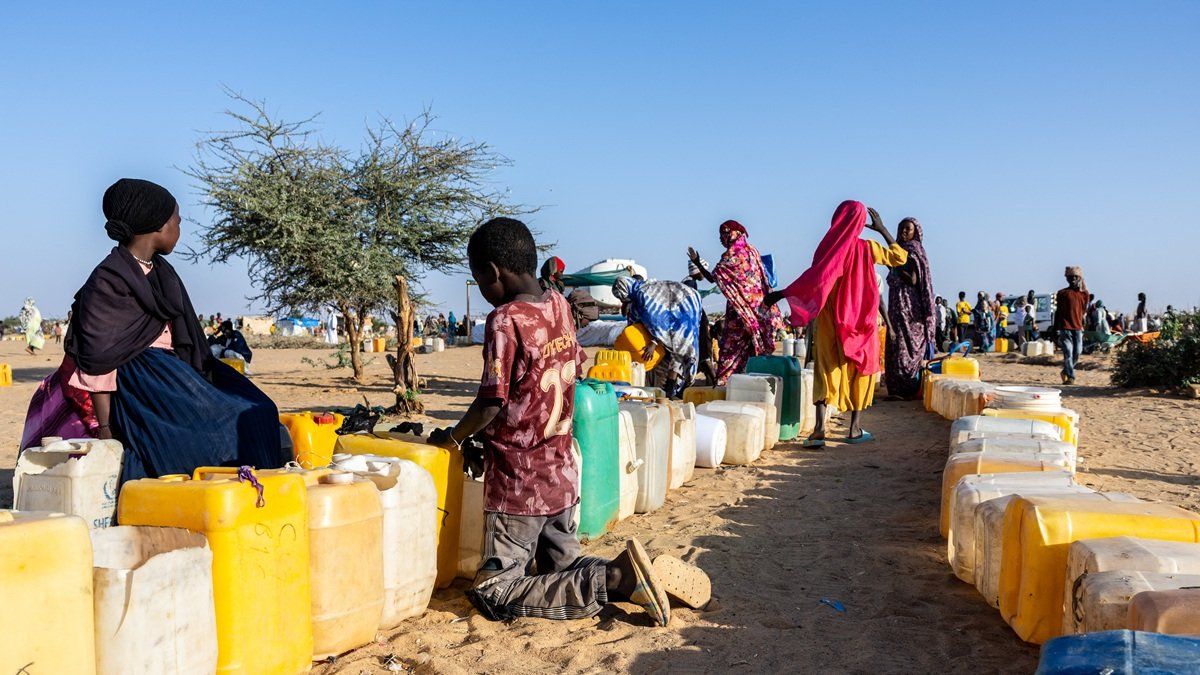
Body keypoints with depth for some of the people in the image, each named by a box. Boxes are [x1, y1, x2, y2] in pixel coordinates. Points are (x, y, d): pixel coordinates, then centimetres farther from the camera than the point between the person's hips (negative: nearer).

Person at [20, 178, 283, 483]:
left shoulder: (162, 272, 15)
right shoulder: (108, 280, -10)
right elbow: (97, 361, -13)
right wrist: (105, 429, -16)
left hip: (170, 375, 9)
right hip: (139, 385, -8)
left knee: (256, 413, -6)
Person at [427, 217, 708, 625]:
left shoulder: (505, 320, -19)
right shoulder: (558, 305, 3)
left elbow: (492, 404, -21)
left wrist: (454, 437, -2)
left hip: (517, 485, -8)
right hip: (562, 474, 8)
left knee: (492, 595, -1)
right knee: (566, 572, 23)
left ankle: (614, 577, -14)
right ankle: (629, 575, -3)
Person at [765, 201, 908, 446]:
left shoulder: (829, 247, -8)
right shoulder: (867, 248, -2)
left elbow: (816, 279, -17)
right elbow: (900, 257, 12)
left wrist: (780, 294, -13)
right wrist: (882, 229, 15)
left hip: (831, 321, -1)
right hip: (860, 321, 1)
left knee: (827, 370, 0)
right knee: (859, 369, 12)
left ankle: (820, 427, -14)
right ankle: (855, 428, 12)